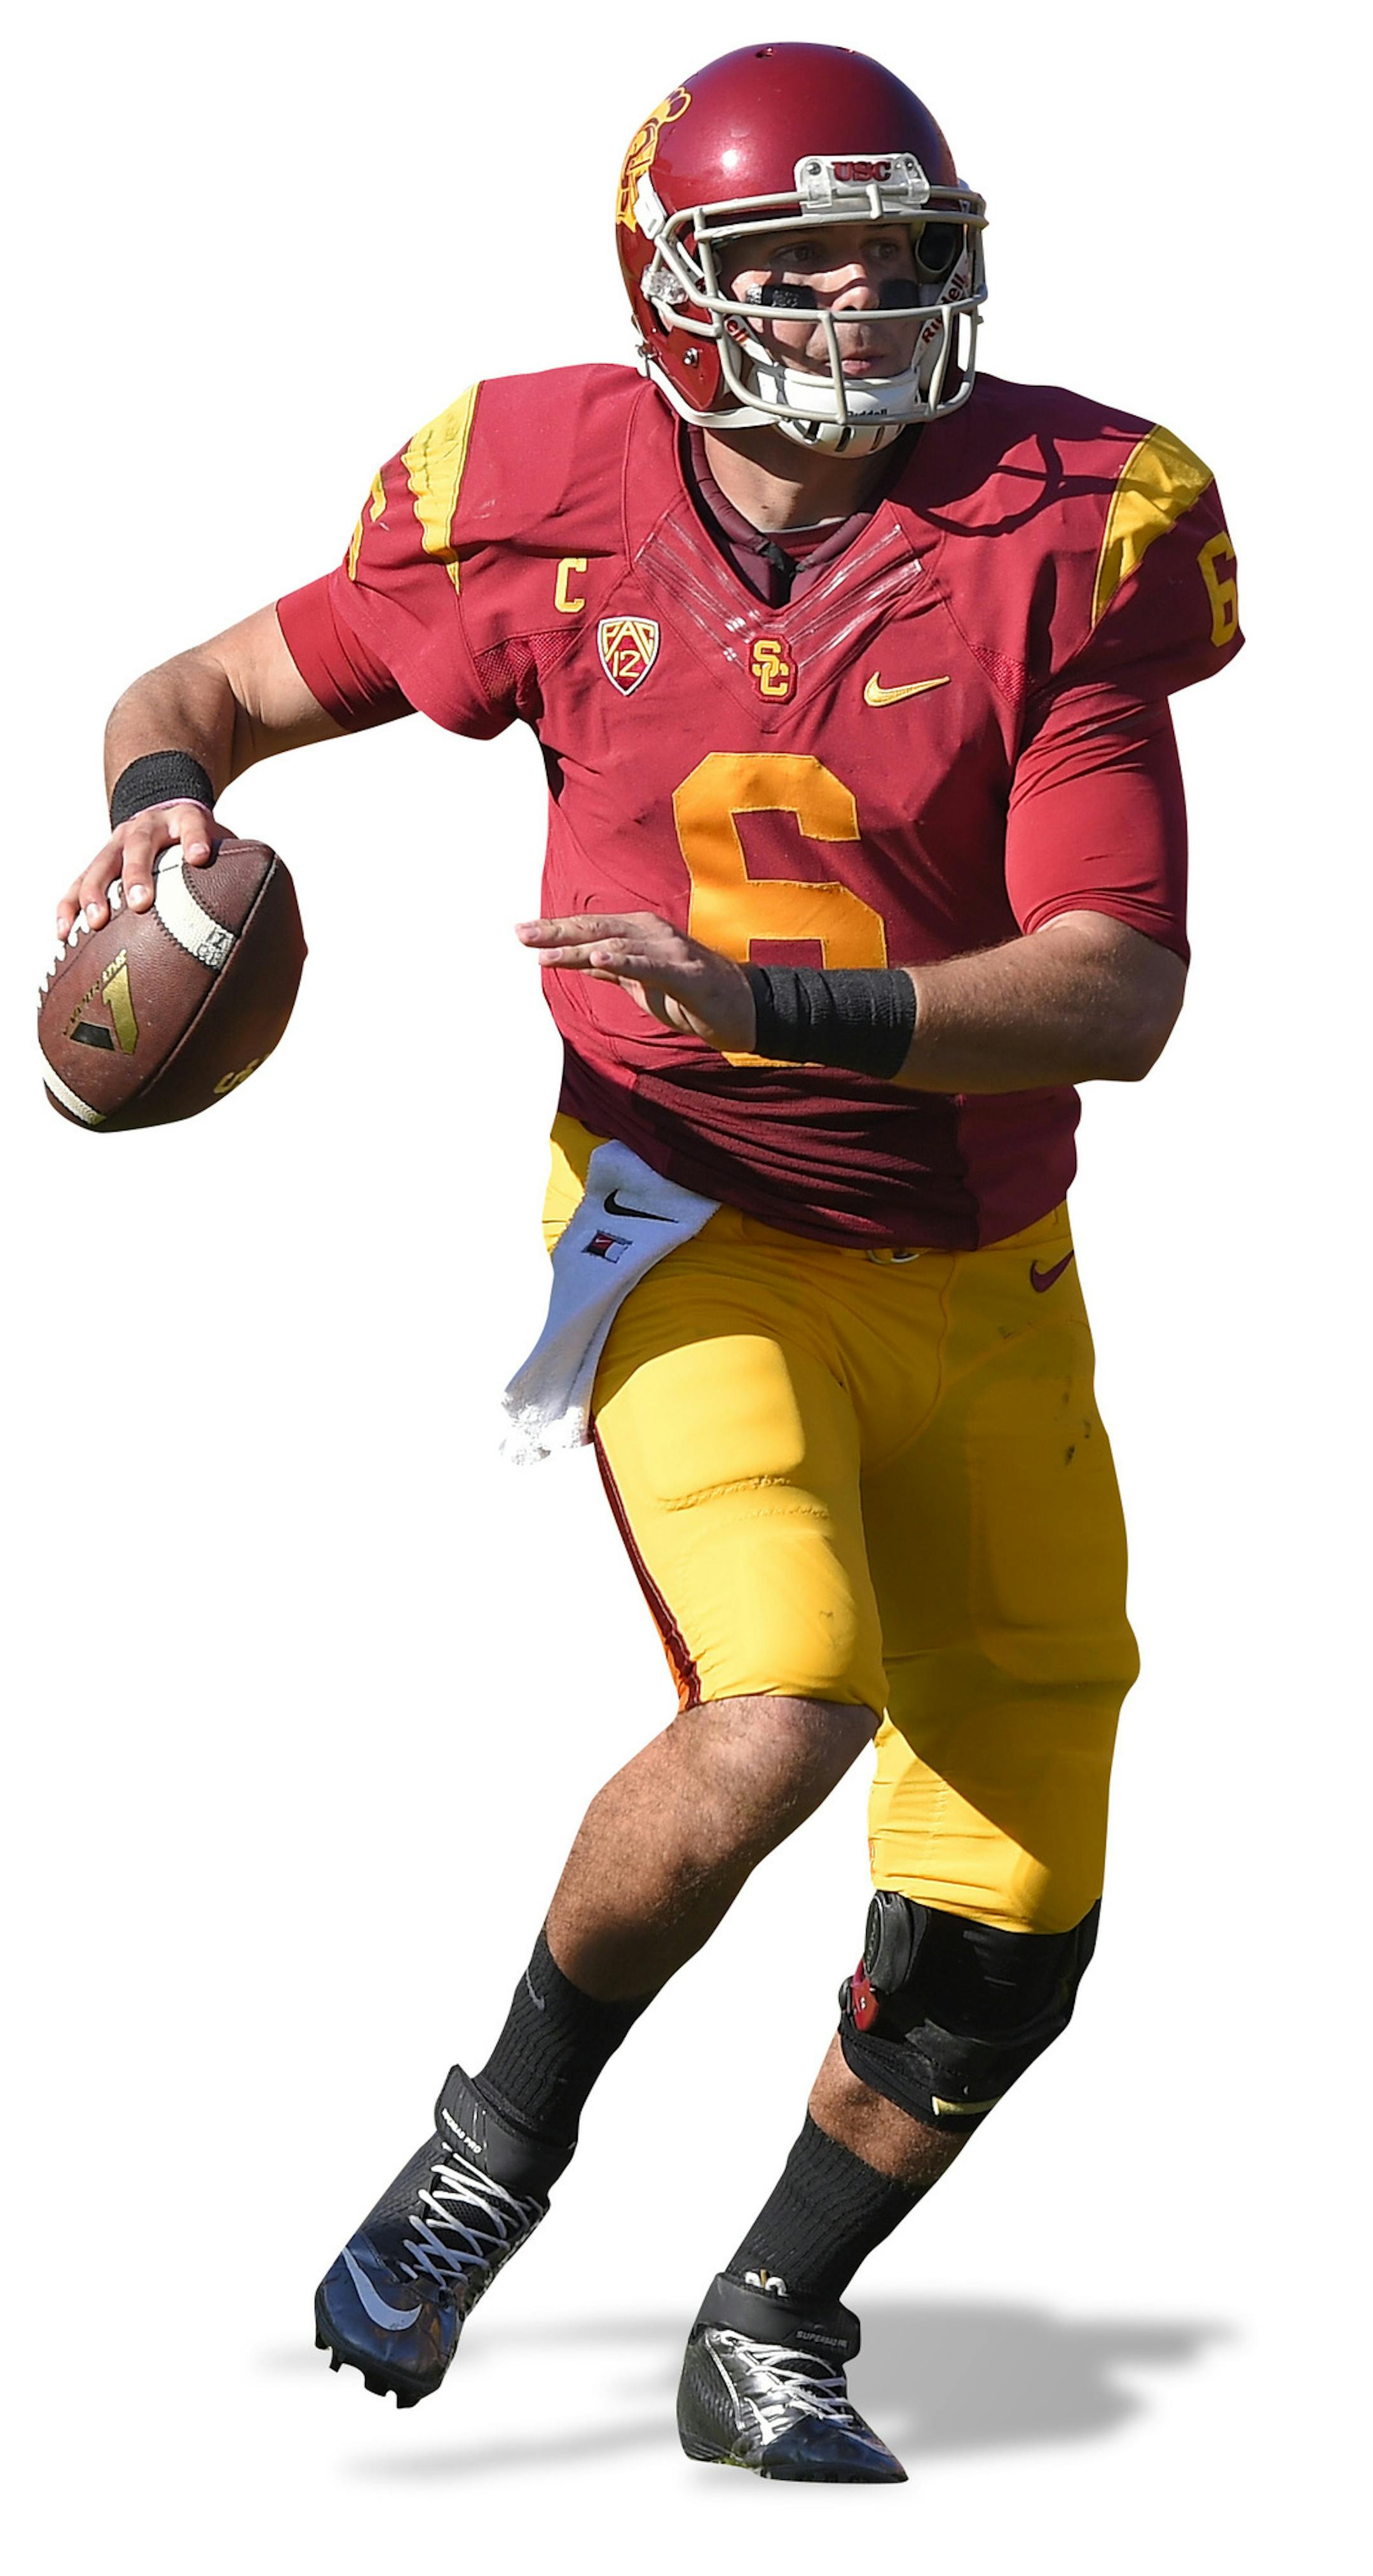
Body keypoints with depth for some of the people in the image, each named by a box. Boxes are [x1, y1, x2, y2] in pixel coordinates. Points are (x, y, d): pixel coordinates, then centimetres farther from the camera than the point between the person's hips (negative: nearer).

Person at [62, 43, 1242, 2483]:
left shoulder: (1056, 540, -10)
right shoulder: (561, 529, -8)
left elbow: (1116, 995, -17)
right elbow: (221, 682, 7)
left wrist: (771, 1000, -30)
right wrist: (162, 797, -17)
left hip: (984, 1284, 3)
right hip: (698, 1231, -3)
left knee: (1008, 1934, 4)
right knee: (785, 1706, -29)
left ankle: (770, 2331, 29)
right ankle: (497, 2139, -2)